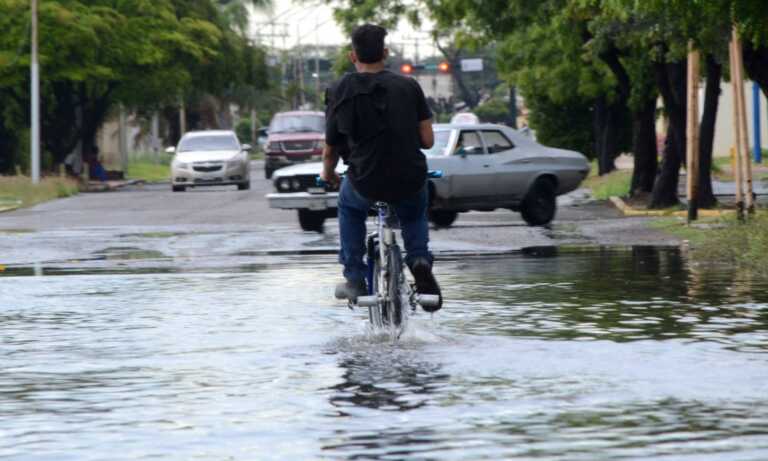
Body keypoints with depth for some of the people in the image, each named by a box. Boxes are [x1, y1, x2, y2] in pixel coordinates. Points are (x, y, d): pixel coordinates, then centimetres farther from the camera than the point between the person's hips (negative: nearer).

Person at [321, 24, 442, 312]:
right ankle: (420, 260, 9)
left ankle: (354, 279, 27)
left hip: (366, 184, -1)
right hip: (410, 183, 1)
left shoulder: (339, 93, -1)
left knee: (349, 204, 35)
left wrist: (328, 174, 29)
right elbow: (427, 140, -3)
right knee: (414, 213, 36)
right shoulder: (408, 87, -1)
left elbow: (330, 150, 7)